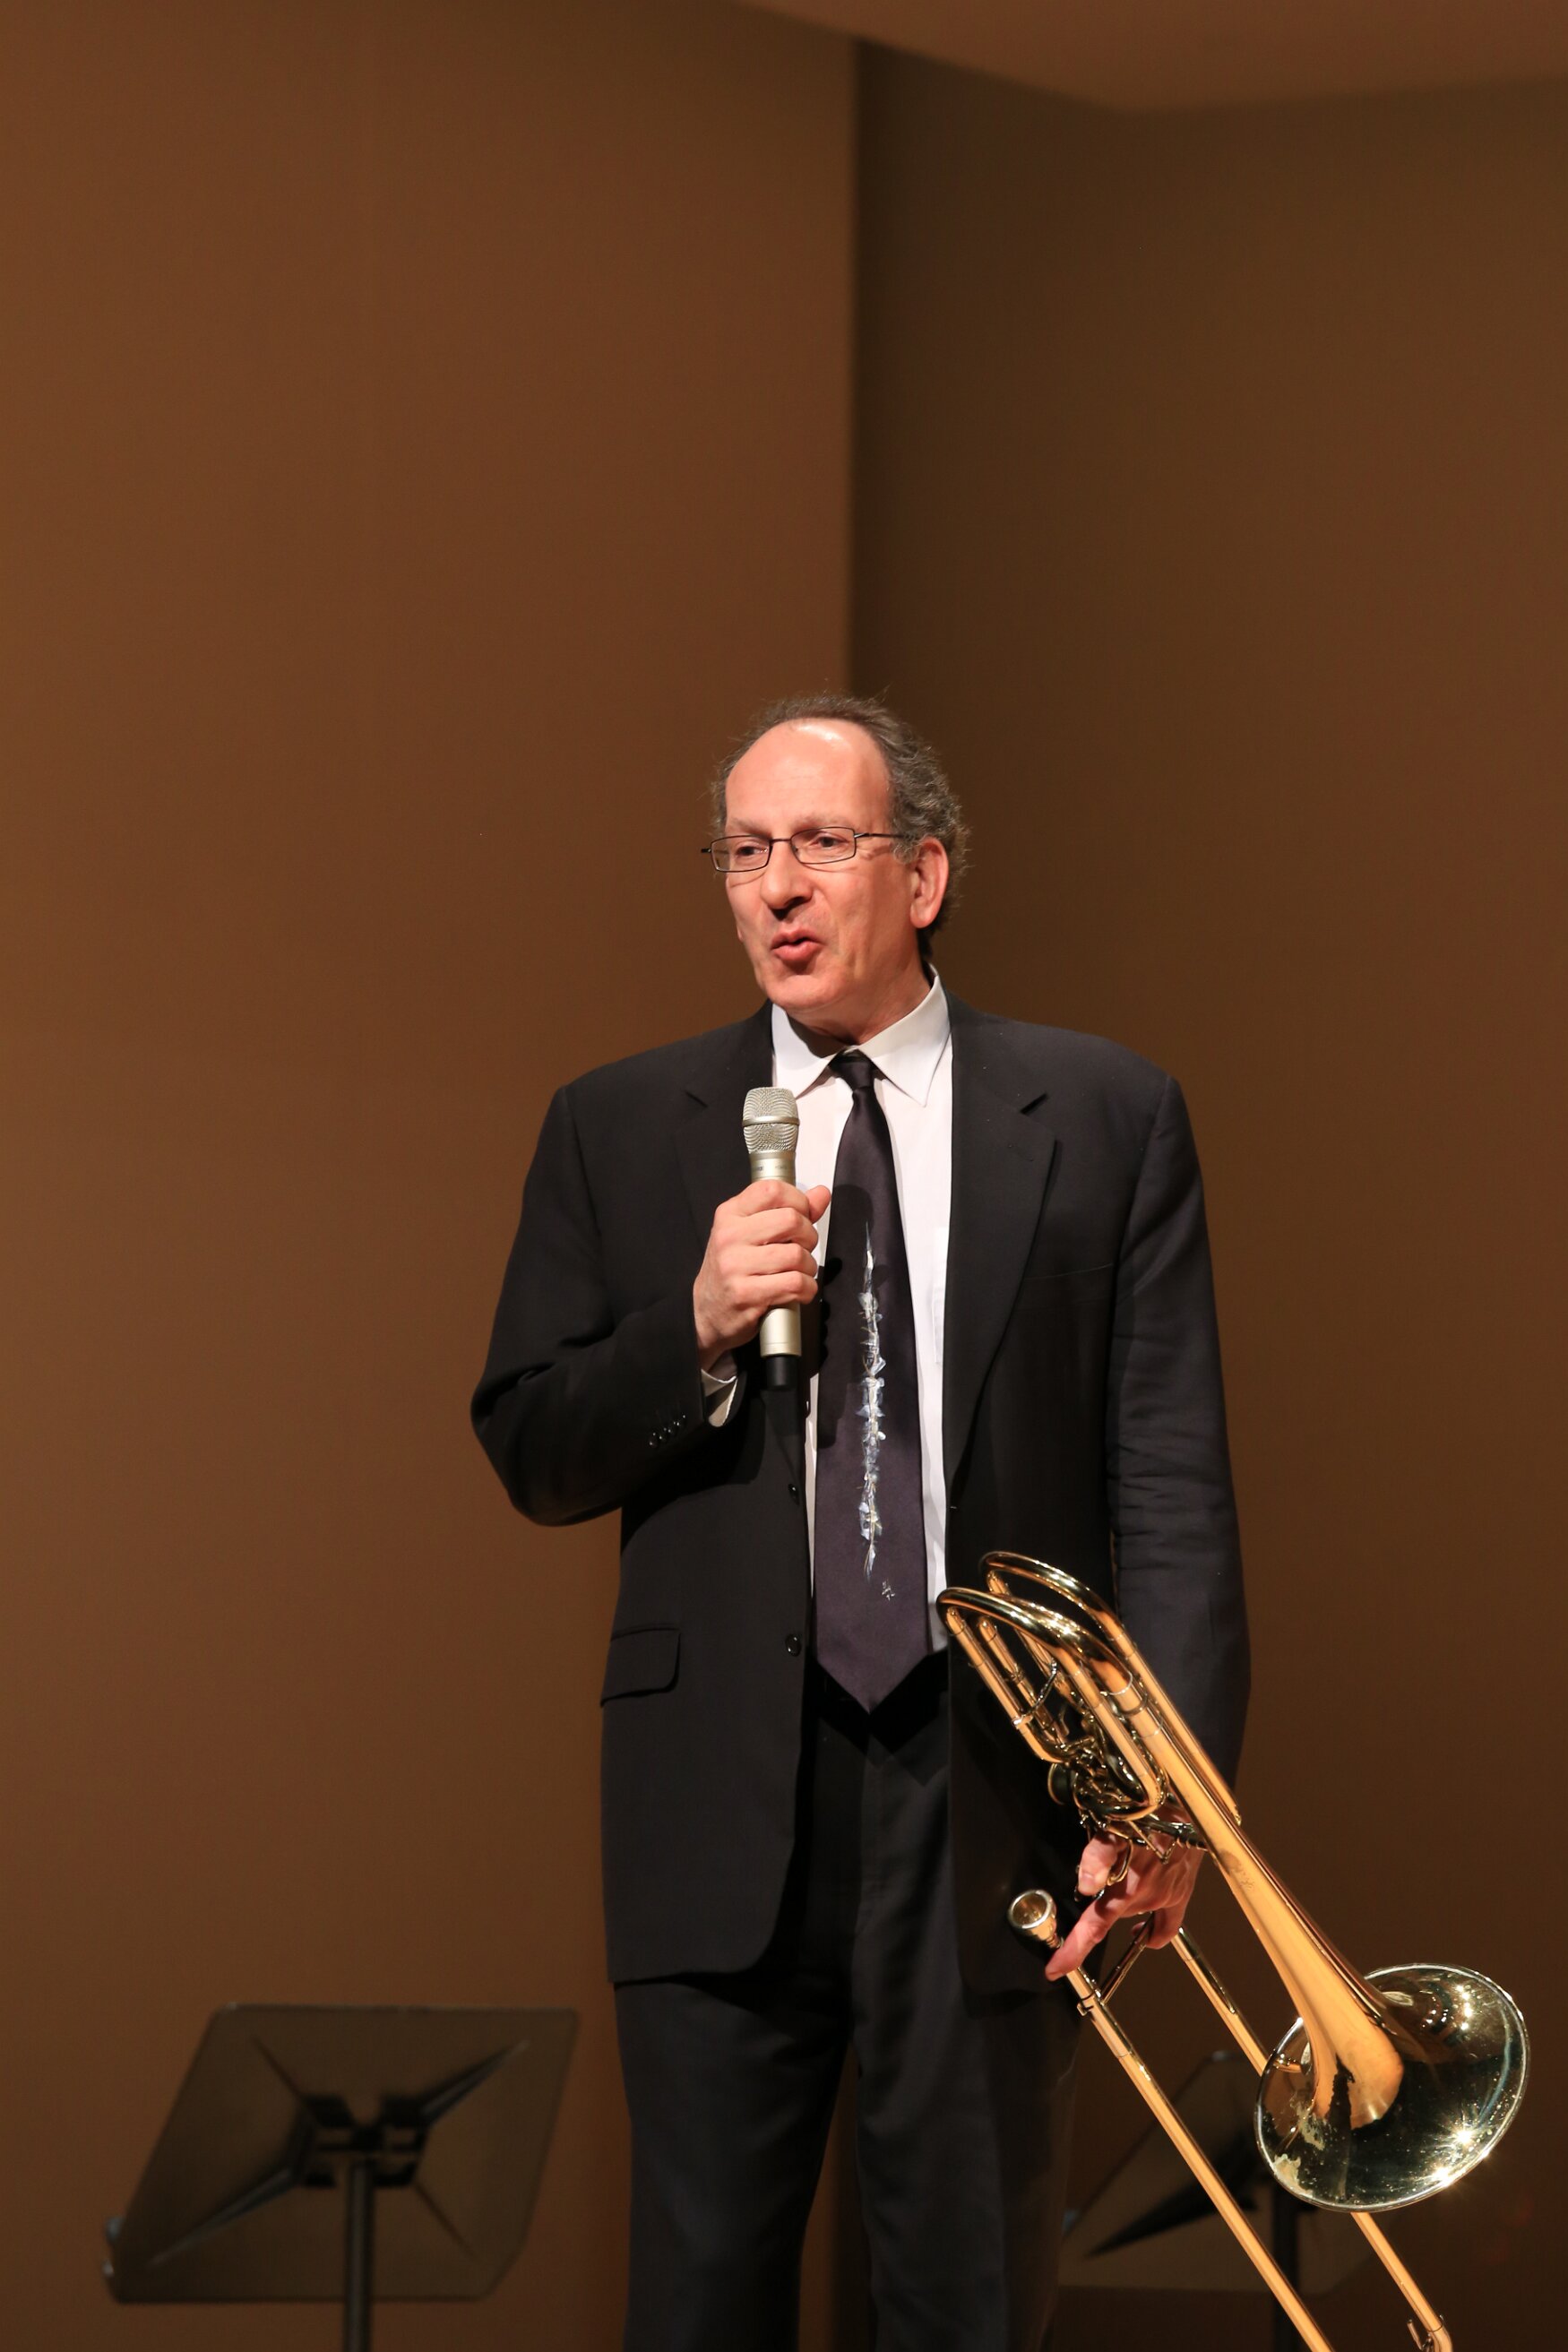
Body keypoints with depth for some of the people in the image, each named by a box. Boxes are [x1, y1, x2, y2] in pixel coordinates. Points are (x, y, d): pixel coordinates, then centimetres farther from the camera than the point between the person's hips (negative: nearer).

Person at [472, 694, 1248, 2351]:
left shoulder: (1104, 1120, 4)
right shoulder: (619, 1132, 9)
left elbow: (1173, 1483, 0)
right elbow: (530, 1455, 9)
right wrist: (699, 1332, -11)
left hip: (996, 1797, -1)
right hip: (723, 1807, 1)